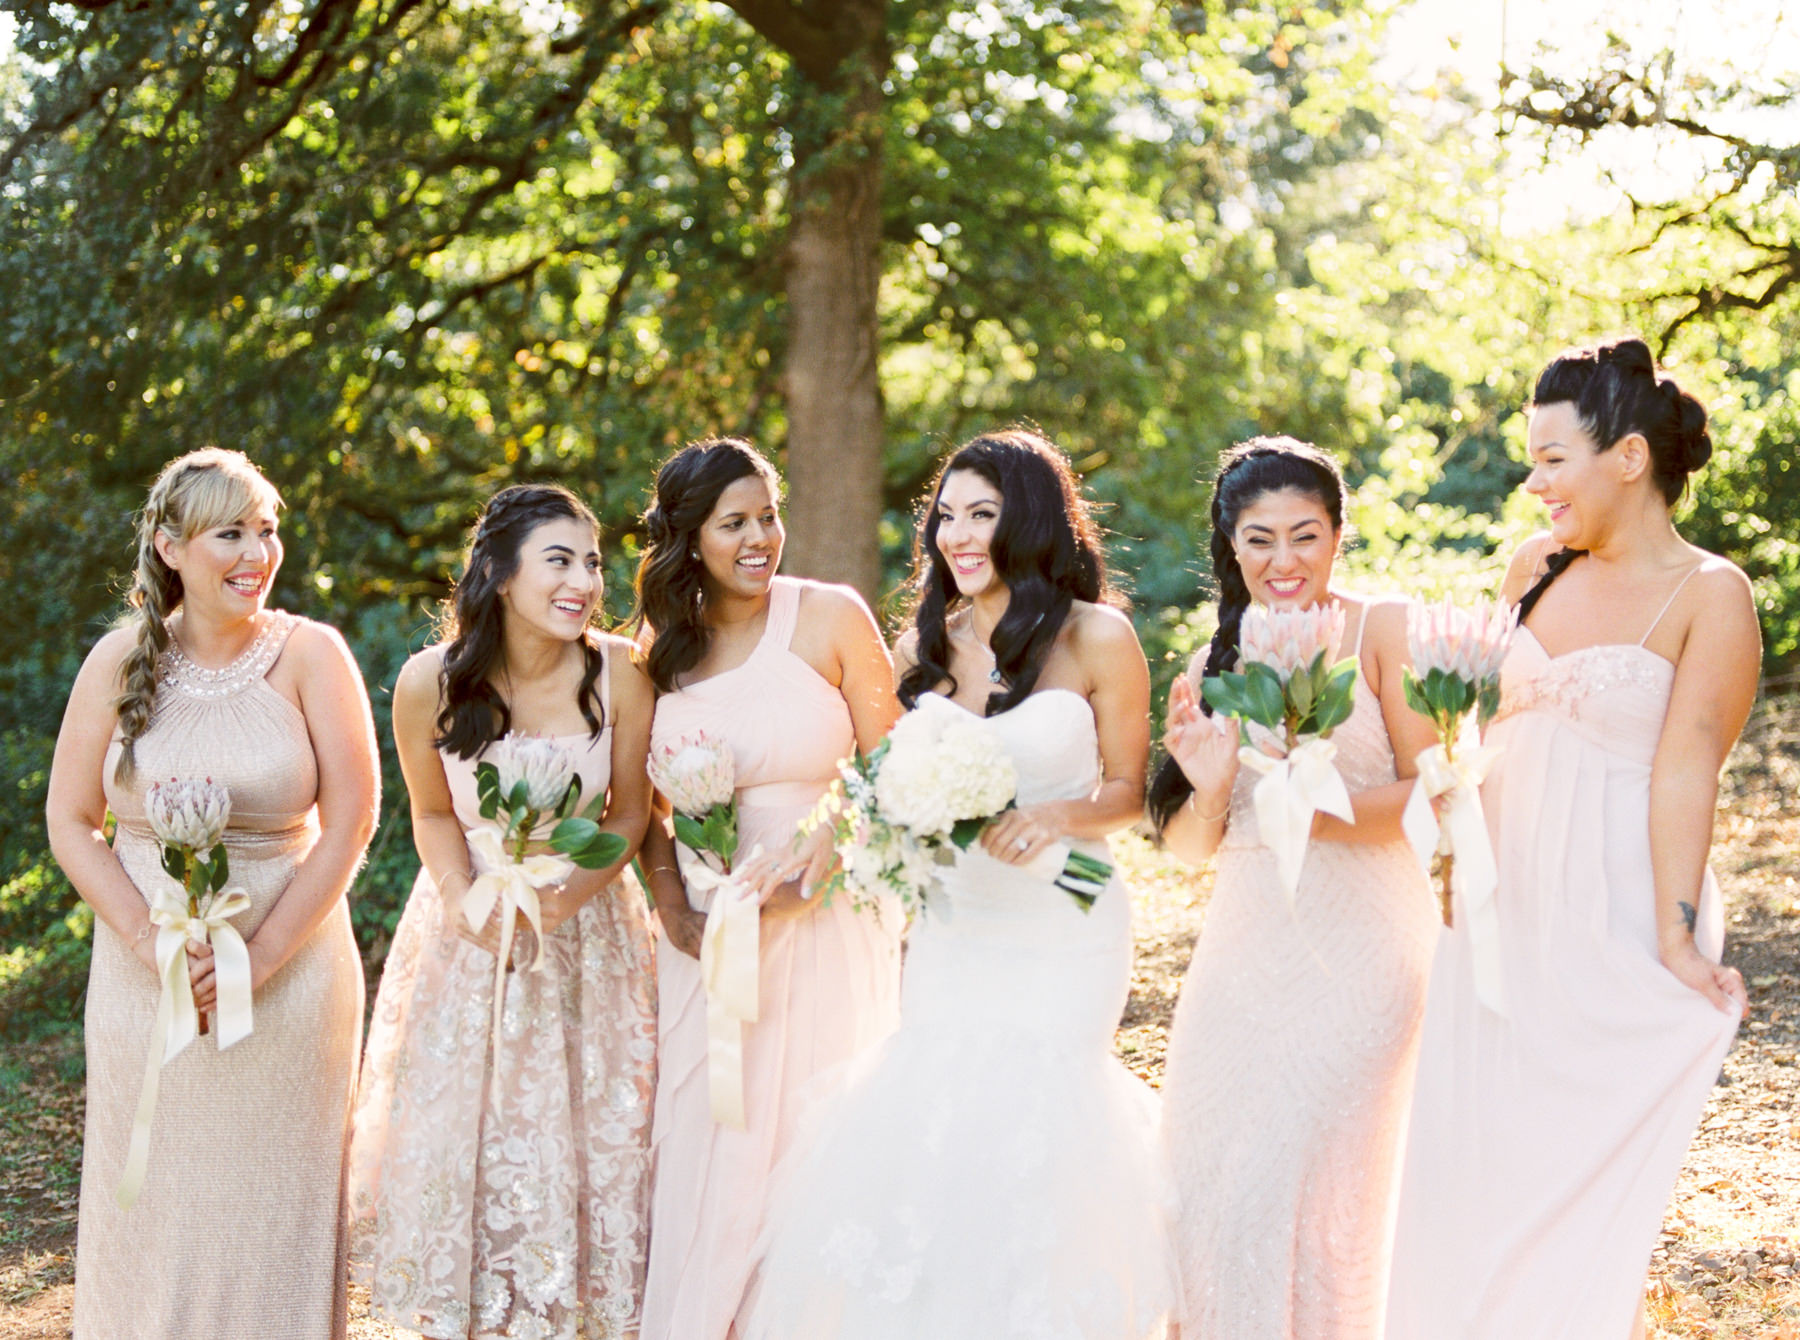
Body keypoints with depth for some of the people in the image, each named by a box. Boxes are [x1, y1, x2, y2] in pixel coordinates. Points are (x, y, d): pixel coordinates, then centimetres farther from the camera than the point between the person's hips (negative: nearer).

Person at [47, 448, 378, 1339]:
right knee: (152, 1193, 8)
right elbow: (69, 822, 2)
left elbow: (351, 823, -7)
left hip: (289, 973, -1)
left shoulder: (309, 655, -5)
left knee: (275, 1200, 6)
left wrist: (262, 954, -14)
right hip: (145, 978, 1)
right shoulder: (122, 660, 0)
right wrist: (148, 940, -12)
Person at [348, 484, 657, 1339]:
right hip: (467, 937, 0)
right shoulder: (430, 682, -13)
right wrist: (466, 904, -15)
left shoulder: (617, 673, -15)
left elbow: (630, 813, -4)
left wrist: (561, 898, -19)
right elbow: (432, 815, 2)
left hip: (586, 930, 0)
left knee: (580, 1137, 4)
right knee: (453, 1132, 6)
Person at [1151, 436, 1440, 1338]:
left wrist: (1323, 809, -23)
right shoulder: (1221, 661, 10)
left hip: (1356, 944, -5)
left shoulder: (1382, 631, -5)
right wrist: (1210, 788, -9)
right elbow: (1190, 847, 11)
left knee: (1304, 1179, -6)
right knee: (1210, 1177, 8)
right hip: (1245, 948, 5)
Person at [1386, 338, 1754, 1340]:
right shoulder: (1539, 569, 8)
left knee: (1587, 1184, 1)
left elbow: (1686, 769, -17)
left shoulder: (1710, 595, -10)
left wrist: (1676, 940, -21)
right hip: (1504, 912, 6)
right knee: (1470, 1171, 10)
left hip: (1615, 926, -6)